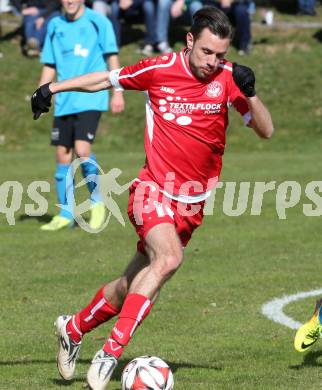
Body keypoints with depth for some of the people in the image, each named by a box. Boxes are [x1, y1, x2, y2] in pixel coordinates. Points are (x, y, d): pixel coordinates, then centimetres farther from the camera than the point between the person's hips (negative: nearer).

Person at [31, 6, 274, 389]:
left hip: (193, 202, 4)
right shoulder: (160, 69, -7)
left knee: (136, 282, 8)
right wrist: (52, 87, 9)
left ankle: (74, 328, 34)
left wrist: (250, 93, -20)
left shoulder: (227, 77, -3)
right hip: (154, 188, -3)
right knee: (169, 257, -30)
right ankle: (110, 352, -27)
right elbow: (106, 79, 9)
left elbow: (266, 131, -3)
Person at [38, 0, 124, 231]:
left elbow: (112, 57, 0)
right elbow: (50, 66, 16)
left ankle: (97, 201, 2)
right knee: (63, 156, 5)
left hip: (90, 99, -5)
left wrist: (117, 93, -6)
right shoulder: (55, 26, 11)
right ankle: (66, 214, 15)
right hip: (64, 102, 5)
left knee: (82, 151, -18)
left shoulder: (98, 22, -2)